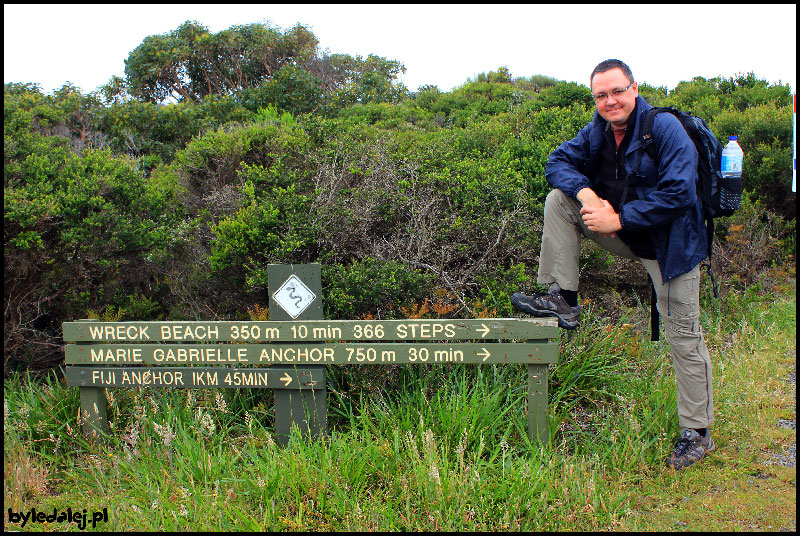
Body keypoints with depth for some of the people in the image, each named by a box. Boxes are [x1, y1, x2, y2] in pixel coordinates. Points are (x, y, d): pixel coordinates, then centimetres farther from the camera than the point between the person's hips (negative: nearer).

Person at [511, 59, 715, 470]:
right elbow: (558, 161, 3)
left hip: (668, 245, -6)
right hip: (624, 236, 6)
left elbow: (677, 194, -27)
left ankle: (697, 434, 11)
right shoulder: (597, 132, -1)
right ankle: (563, 301, -7)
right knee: (558, 200, -8)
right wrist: (584, 192, -18)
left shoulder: (665, 129, -21)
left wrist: (619, 219, -26)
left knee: (684, 336, -2)